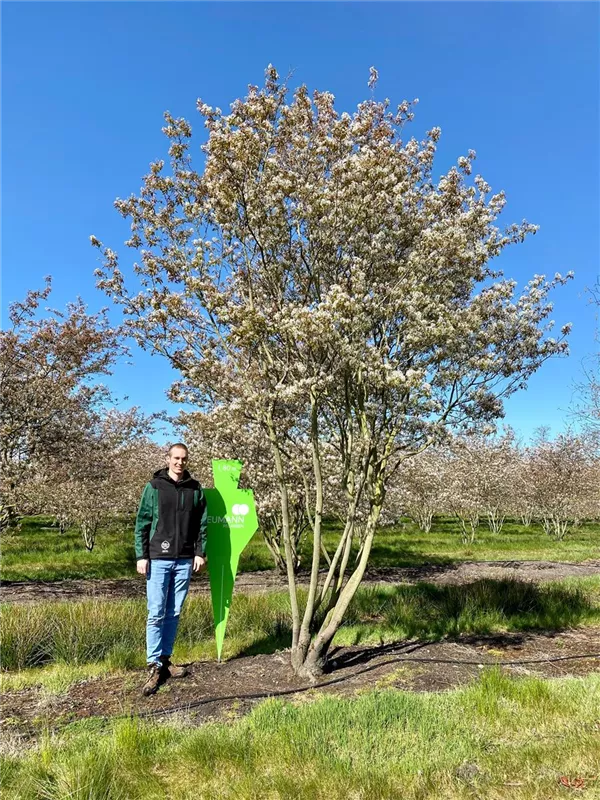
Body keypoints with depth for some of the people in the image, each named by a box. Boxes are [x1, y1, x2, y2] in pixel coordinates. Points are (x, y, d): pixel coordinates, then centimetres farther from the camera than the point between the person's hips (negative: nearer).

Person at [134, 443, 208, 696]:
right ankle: (154, 666, 7)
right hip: (158, 559, -3)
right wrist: (141, 555, -6)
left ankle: (165, 659, 23)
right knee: (156, 614, -1)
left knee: (174, 613, 11)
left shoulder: (195, 489, 5)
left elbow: (202, 523, 8)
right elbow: (142, 523, -2)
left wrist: (200, 552, 2)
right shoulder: (154, 487, -1)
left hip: (185, 561, 3)